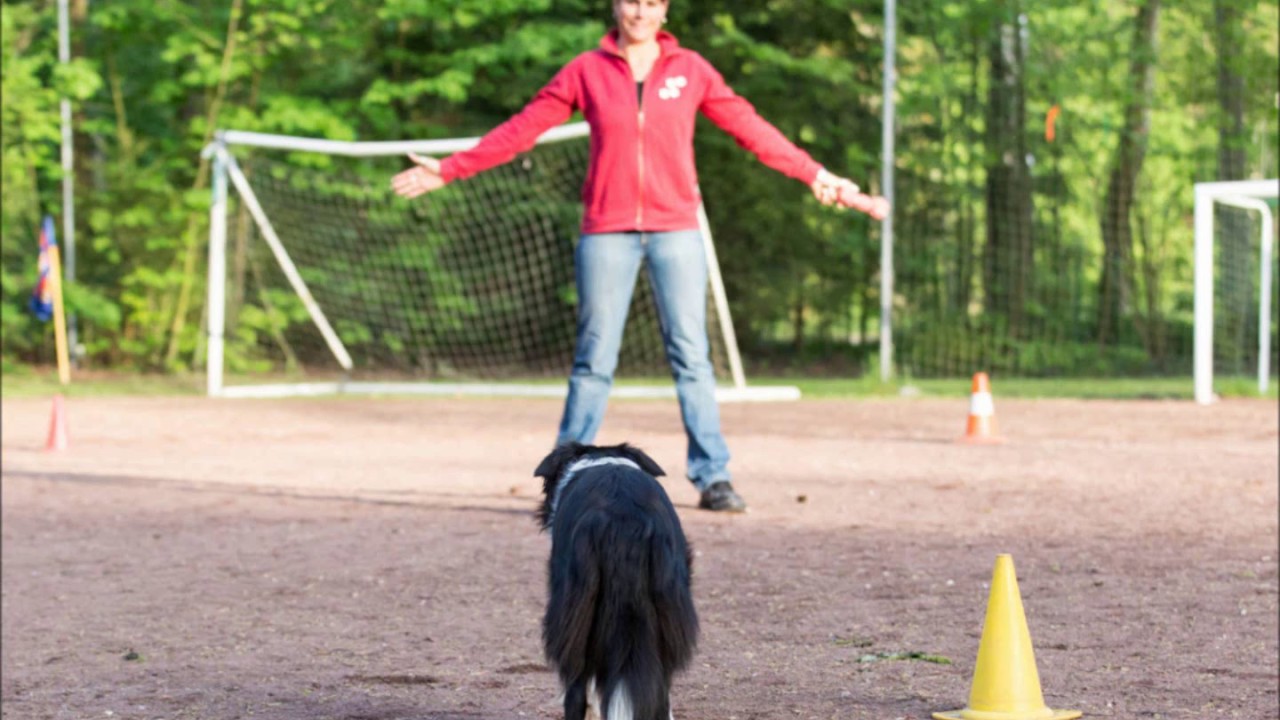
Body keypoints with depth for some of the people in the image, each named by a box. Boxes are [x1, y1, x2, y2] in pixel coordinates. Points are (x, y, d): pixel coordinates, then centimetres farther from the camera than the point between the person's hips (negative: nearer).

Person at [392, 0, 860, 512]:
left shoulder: (690, 69, 6)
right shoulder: (586, 71, 3)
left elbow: (748, 126, 8)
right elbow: (521, 129, 4)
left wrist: (814, 174, 6)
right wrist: (447, 170, 0)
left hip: (676, 230, 1)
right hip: (607, 231, -1)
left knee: (691, 355, 0)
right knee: (594, 358, 1)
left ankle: (713, 476, 3)